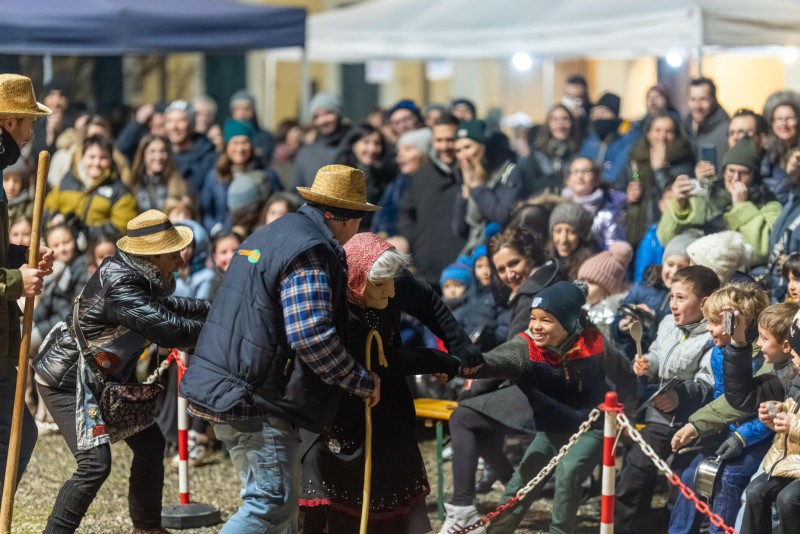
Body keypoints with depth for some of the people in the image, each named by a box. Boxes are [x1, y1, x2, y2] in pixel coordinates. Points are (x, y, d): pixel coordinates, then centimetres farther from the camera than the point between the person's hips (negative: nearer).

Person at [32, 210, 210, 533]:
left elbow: (165, 306, 17)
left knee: (149, 442, 14)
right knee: (95, 464, -19)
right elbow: (169, 331, -35)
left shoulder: (135, 274, -3)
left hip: (103, 379, 10)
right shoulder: (120, 287, -31)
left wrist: (213, 308, 7)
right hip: (68, 381, -10)